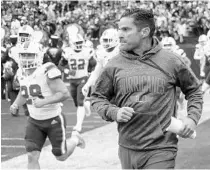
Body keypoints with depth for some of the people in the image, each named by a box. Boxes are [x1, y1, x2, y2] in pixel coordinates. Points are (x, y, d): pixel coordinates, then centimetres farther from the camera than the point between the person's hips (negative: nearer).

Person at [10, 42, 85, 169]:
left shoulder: (47, 71, -24)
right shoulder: (22, 73, -2)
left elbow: (65, 93, -26)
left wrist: (44, 101, -36)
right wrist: (16, 104, -1)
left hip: (54, 120, -5)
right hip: (34, 121, 5)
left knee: (61, 157, 11)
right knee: (32, 157, -7)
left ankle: (75, 139, 43)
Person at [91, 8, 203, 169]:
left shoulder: (171, 61, -2)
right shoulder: (115, 65, 1)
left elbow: (194, 90, 12)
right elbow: (97, 98, 11)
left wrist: (192, 117, -3)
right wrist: (113, 112, -8)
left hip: (161, 151, -3)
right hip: (127, 149, 3)